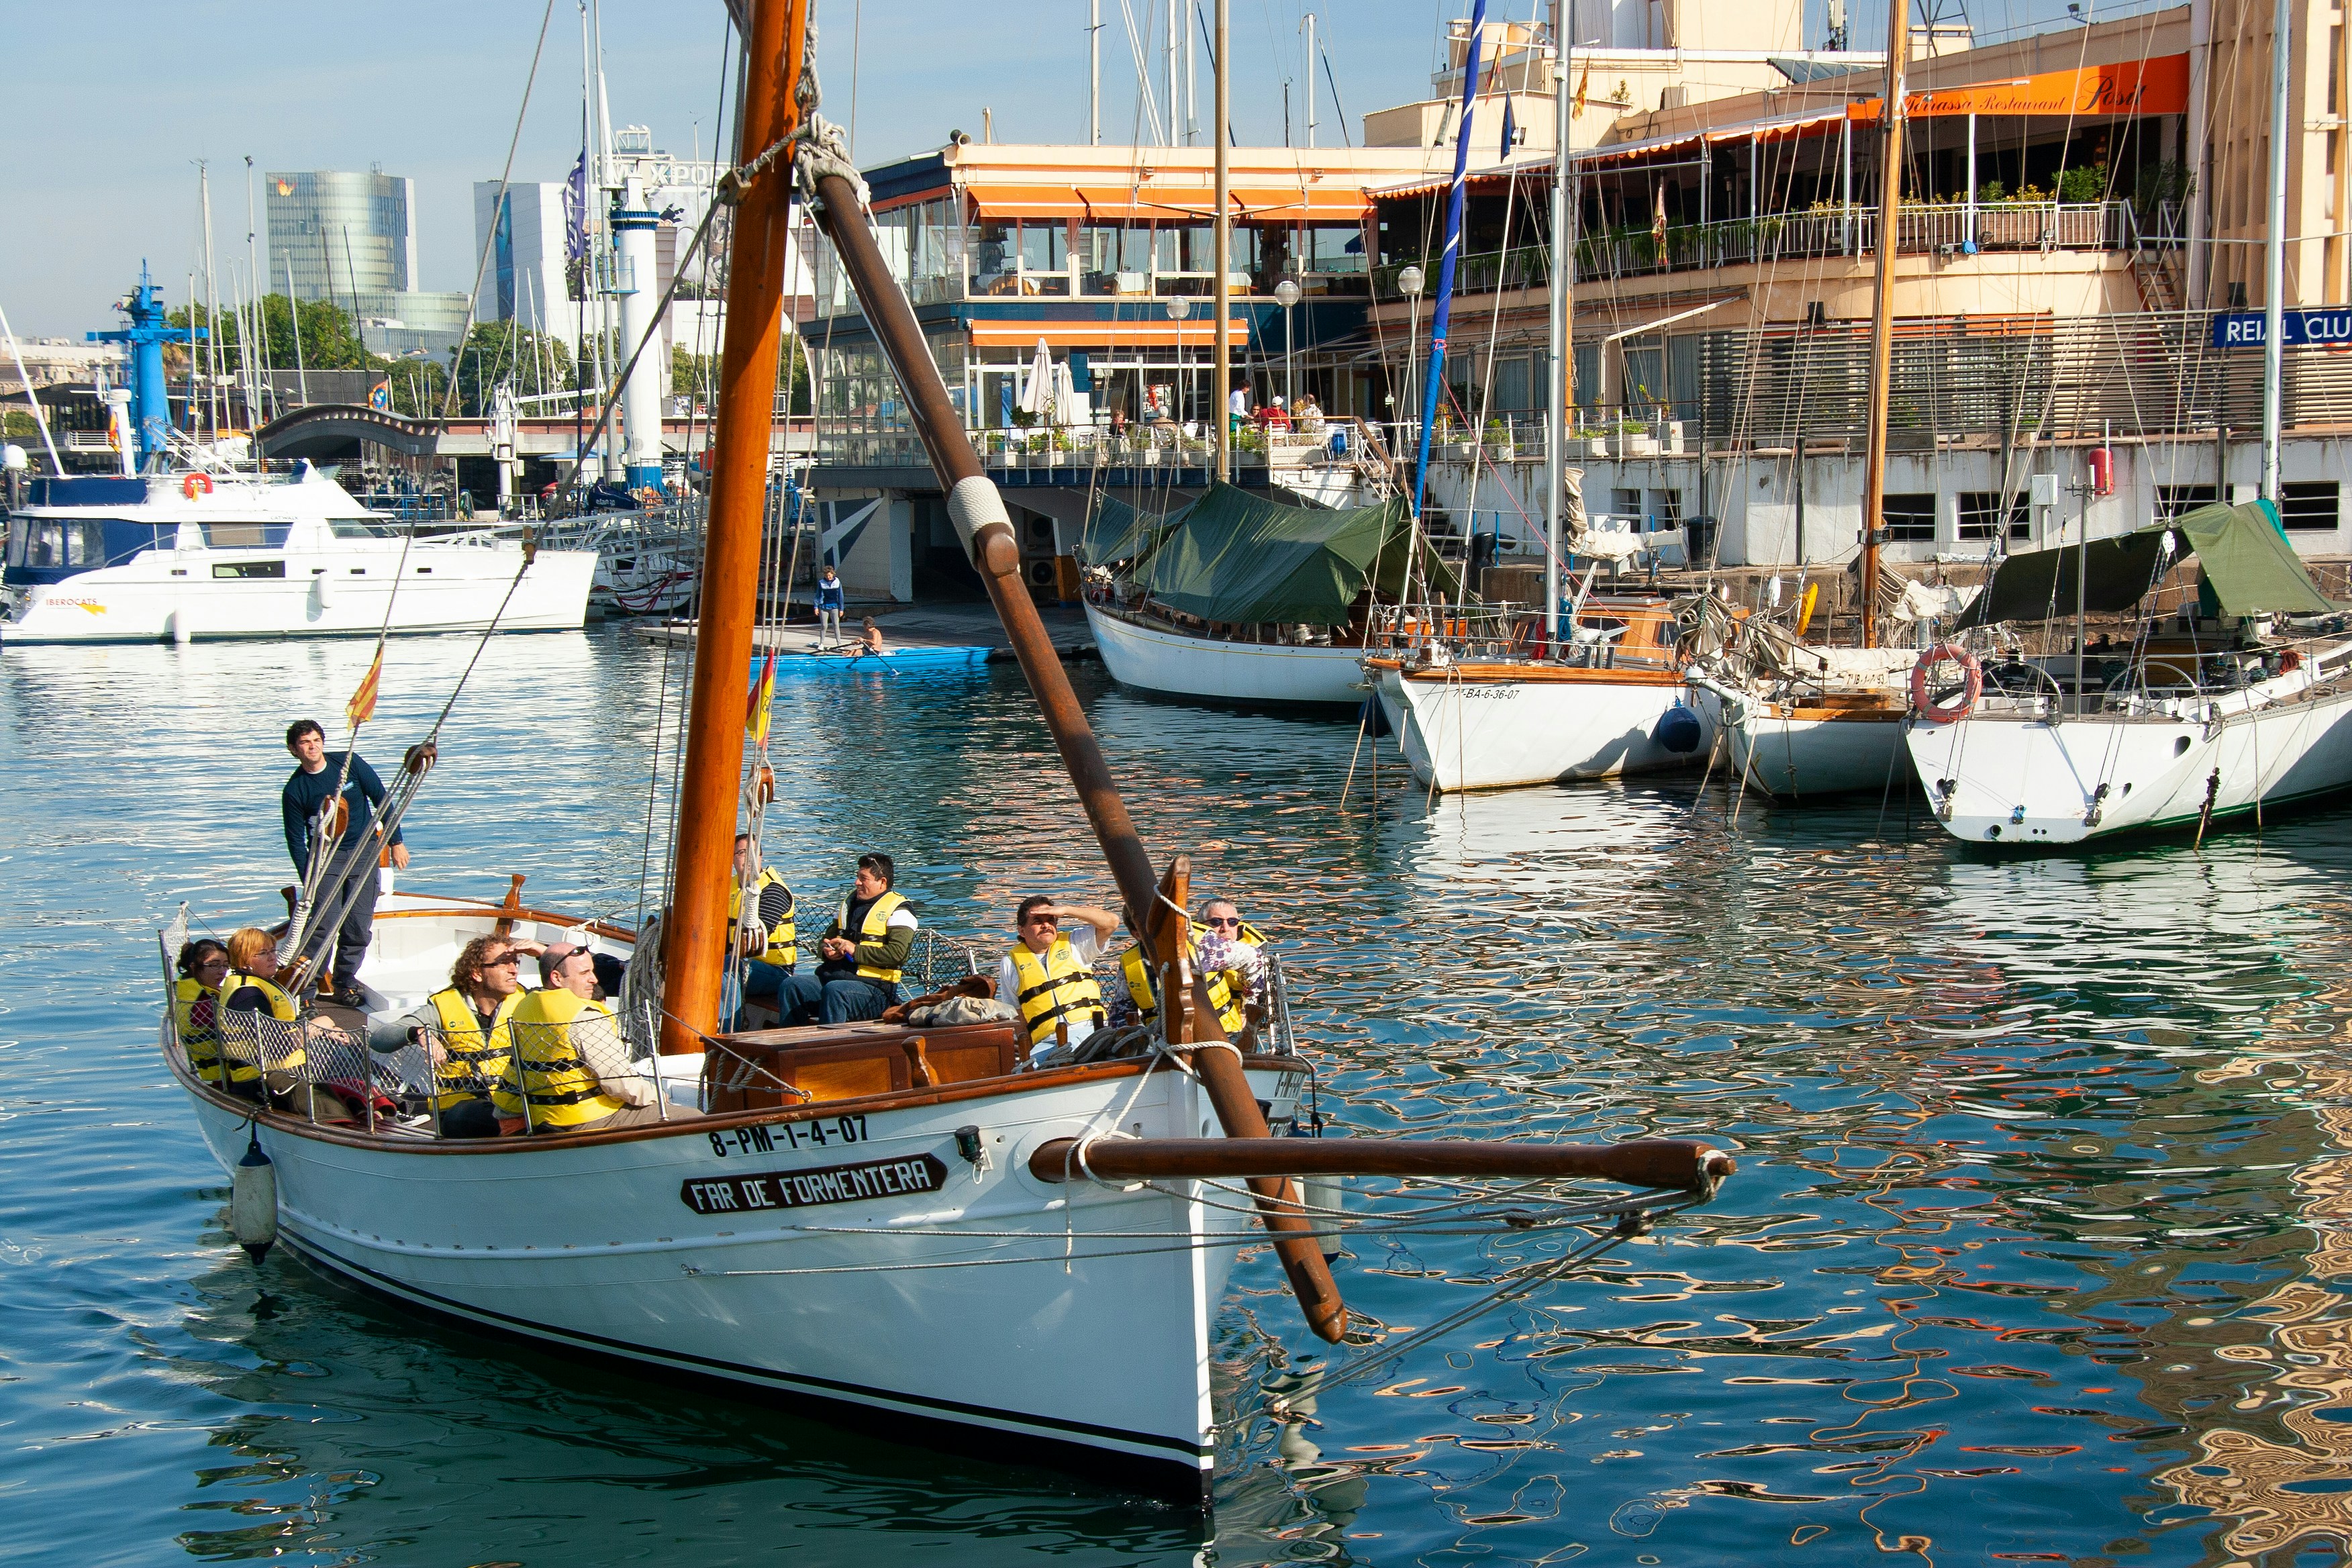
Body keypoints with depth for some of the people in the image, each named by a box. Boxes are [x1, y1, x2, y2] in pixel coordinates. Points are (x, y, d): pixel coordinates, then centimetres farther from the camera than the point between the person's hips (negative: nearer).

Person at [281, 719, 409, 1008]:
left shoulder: (349, 763, -3)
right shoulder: (295, 790, -6)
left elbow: (381, 799, 4)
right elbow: (296, 840, -1)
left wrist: (396, 842, 3)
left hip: (364, 853, 2)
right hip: (325, 856, -2)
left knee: (359, 926, -2)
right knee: (324, 923, -17)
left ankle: (344, 984, 11)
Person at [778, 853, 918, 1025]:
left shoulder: (898, 911, 1)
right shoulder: (849, 903, 24)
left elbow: (898, 954, -14)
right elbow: (825, 940, 30)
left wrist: (855, 951, -15)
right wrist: (827, 951, 4)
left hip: (874, 990, -7)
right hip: (831, 977, 7)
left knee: (834, 990, -38)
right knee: (792, 984, -18)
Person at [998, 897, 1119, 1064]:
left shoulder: (1073, 945, 20)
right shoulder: (1011, 964, 20)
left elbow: (1111, 922, 9)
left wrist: (1066, 910, 5)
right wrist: (1026, 1050, 5)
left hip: (1090, 1031, 0)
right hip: (1048, 1042, 0)